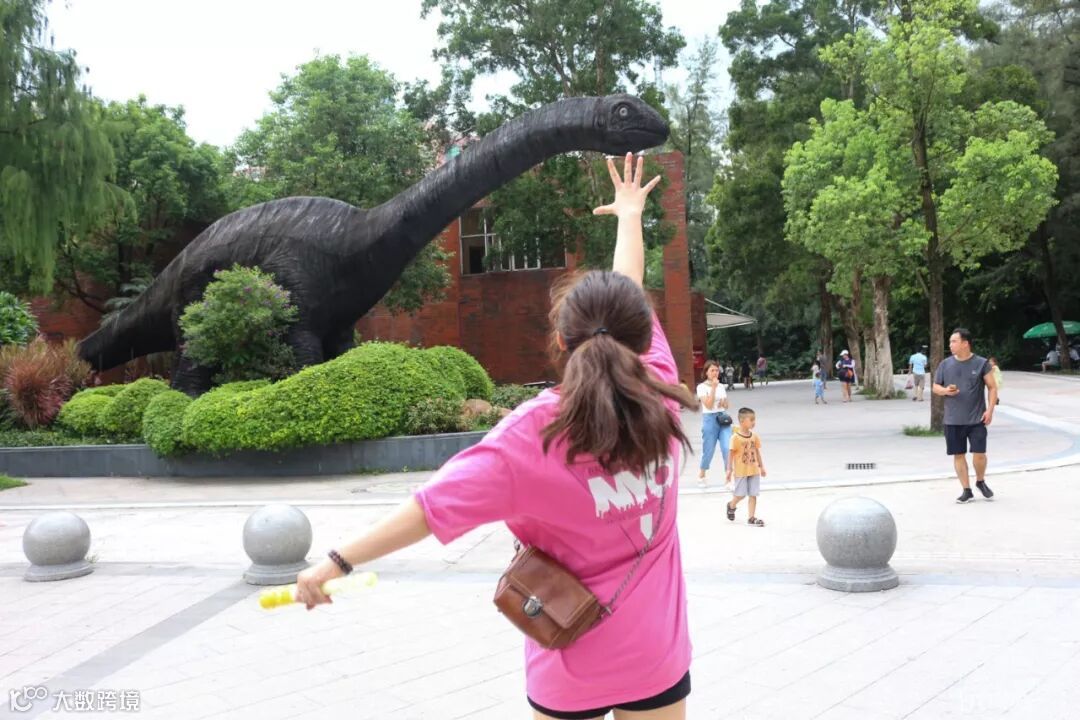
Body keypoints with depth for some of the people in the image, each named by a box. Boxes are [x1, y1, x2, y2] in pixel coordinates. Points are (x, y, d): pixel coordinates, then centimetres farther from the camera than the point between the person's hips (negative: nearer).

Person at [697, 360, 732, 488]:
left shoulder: (721, 386, 11)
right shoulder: (702, 387, -5)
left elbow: (726, 405, 18)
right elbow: (708, 405, -15)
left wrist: (724, 402, -6)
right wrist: (713, 387, -17)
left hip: (723, 418, 4)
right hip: (710, 419, -4)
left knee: (728, 448, -8)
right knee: (708, 450, 4)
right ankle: (701, 476, 27)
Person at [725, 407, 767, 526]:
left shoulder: (754, 436, 3)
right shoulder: (735, 437, -14)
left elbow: (757, 452, 12)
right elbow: (731, 454, -11)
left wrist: (761, 467, 14)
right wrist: (729, 469, -13)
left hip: (754, 470, 5)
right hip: (740, 471, -5)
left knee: (753, 494, 4)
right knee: (741, 494, 1)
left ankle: (752, 518, 11)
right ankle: (731, 506, 32)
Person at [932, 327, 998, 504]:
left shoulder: (981, 364, -3)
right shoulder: (945, 364, 4)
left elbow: (992, 387, 0)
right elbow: (935, 387, 10)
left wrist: (990, 409, -9)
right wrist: (945, 390, -12)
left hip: (977, 419, -3)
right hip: (953, 421, 3)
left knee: (979, 453, -5)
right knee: (958, 455, 5)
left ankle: (981, 482, 25)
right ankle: (967, 491, 17)